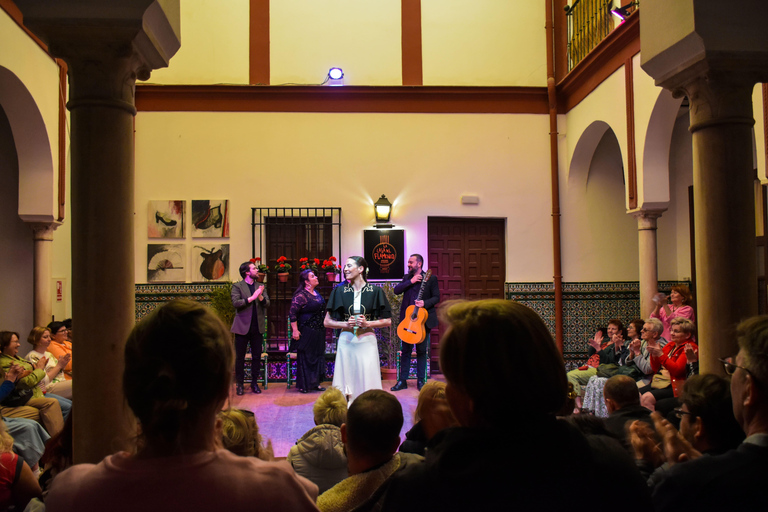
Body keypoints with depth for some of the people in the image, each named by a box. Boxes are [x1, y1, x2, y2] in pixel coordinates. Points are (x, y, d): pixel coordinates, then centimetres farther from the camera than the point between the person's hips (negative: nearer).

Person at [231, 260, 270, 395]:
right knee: (240, 357, 3)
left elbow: (267, 304, 2)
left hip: (257, 327, 4)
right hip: (242, 327, -4)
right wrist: (251, 298, -19)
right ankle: (239, 384, 13)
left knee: (256, 357, 7)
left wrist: (261, 297, -17)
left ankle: (254, 383, 19)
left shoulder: (261, 287, 12)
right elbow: (236, 302, -14)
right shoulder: (237, 286, 0)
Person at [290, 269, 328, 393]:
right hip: (306, 332, -8)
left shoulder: (317, 294, 10)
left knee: (318, 356, 12)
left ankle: (315, 383, 23)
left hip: (318, 332, 8)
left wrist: (323, 326, 21)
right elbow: (292, 313, -19)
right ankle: (304, 385, 12)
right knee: (305, 357, 1)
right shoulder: (301, 295, -16)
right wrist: (295, 330, -22)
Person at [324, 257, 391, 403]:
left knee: (367, 382, 0)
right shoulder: (339, 291, 4)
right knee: (346, 382, 2)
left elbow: (387, 321, 4)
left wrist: (367, 323, -11)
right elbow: (327, 322, 6)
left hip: (367, 342, -1)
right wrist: (346, 324, -10)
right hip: (346, 341, 1)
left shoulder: (375, 291, 1)